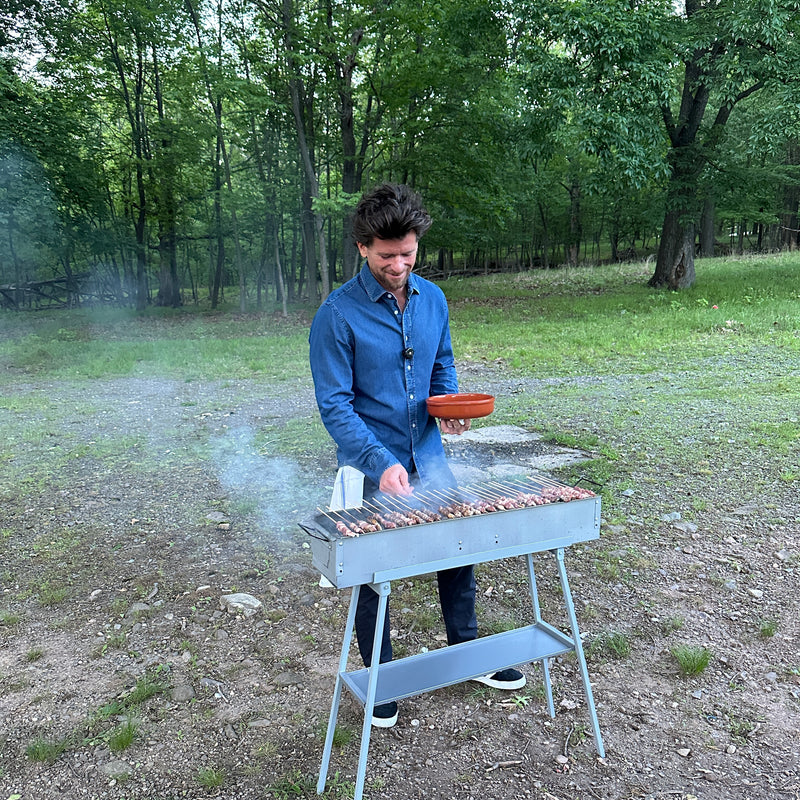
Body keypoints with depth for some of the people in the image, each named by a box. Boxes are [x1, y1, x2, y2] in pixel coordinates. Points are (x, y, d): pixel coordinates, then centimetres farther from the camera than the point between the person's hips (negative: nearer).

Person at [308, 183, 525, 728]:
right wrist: (381, 462, -27)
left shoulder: (433, 299, 3)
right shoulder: (338, 314, -14)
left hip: (428, 455, 5)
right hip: (370, 467, -5)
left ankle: (466, 652, 38)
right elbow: (334, 403, -16)